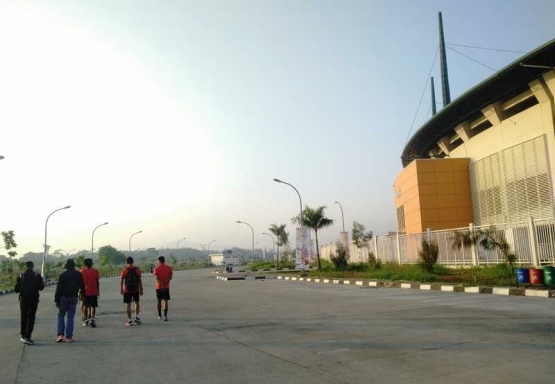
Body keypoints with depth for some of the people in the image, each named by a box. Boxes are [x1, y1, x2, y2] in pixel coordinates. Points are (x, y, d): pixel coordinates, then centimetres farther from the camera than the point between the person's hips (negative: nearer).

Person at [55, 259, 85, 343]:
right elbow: (82, 286, 6)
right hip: (73, 298, 1)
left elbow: (58, 288, -6)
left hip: (63, 298, -1)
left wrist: (57, 300, -1)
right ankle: (68, 337, 2)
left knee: (61, 315, 13)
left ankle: (60, 334, 2)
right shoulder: (78, 274, 1)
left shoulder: (62, 275, -5)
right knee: (70, 317, 3)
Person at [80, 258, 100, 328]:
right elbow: (97, 282, 0)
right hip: (93, 292, -1)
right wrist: (98, 292, 7)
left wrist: (80, 292, 9)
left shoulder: (82, 271, 1)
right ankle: (92, 319, -14)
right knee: (93, 306, 3)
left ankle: (86, 320, 16)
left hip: (85, 292, 1)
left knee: (85, 306, 13)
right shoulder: (95, 271, -1)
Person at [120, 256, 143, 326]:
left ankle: (129, 321, 4)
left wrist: (121, 289, 7)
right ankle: (137, 317, 18)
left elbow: (122, 281, -4)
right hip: (136, 289, 2)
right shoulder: (137, 269, -1)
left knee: (128, 304, 3)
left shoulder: (125, 270, -5)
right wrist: (141, 289, 5)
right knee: (137, 302, 21)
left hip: (127, 290, -2)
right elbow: (140, 280, -1)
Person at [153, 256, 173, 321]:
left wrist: (161, 284, -18)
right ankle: (165, 316, -11)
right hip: (166, 287, 0)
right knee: (165, 301, -1)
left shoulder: (156, 269, -2)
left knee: (159, 301, 13)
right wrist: (165, 283, -13)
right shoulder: (169, 268, 2)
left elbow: (157, 278, -13)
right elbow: (170, 277, -8)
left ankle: (160, 315, 20)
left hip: (159, 287, 0)